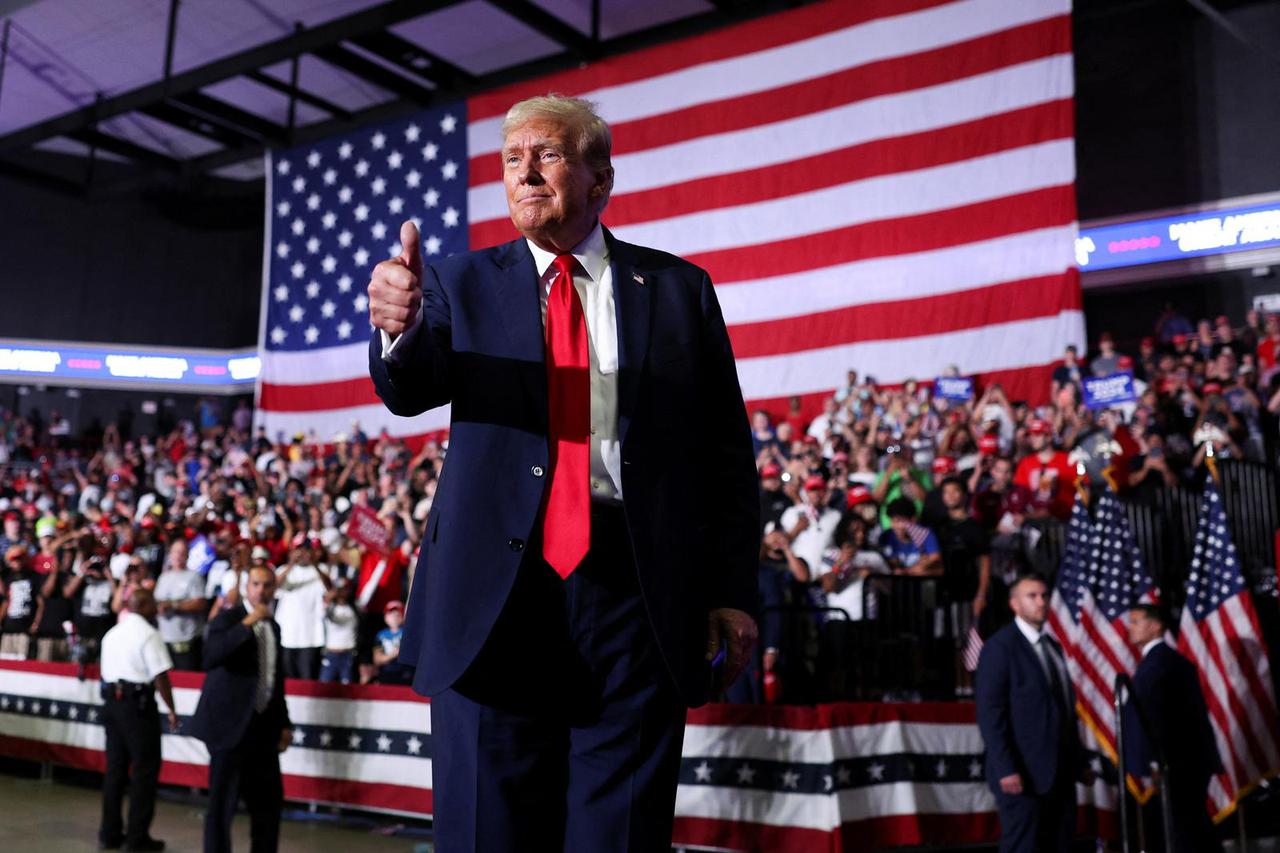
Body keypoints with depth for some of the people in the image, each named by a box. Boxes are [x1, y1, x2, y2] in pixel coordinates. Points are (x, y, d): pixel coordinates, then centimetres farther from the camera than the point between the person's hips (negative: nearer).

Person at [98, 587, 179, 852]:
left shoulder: (111, 634, 13)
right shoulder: (148, 634, -11)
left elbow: (105, 671, 17)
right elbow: (160, 676, -15)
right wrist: (171, 710, -8)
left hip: (111, 701, 8)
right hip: (138, 702, -8)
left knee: (115, 767, 13)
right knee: (145, 769, 0)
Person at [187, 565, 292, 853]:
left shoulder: (273, 627, 14)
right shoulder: (228, 618, -6)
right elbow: (210, 657, -25)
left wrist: (284, 724, 15)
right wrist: (247, 624, -27)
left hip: (263, 726, 7)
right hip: (231, 724, -7)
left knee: (269, 799, 9)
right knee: (223, 801, -3)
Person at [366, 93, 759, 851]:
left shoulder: (678, 288, 9)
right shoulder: (465, 283, 11)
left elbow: (728, 454, 7)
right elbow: (411, 389, -8)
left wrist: (735, 592, 0)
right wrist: (399, 329, -30)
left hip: (638, 588, 0)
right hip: (497, 587, 1)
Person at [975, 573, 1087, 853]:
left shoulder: (1053, 647, 16)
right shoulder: (1000, 646, -8)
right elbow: (989, 713, -14)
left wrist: (1078, 759, 16)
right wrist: (1005, 769, -20)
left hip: (1061, 770, 8)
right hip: (1024, 774, -8)